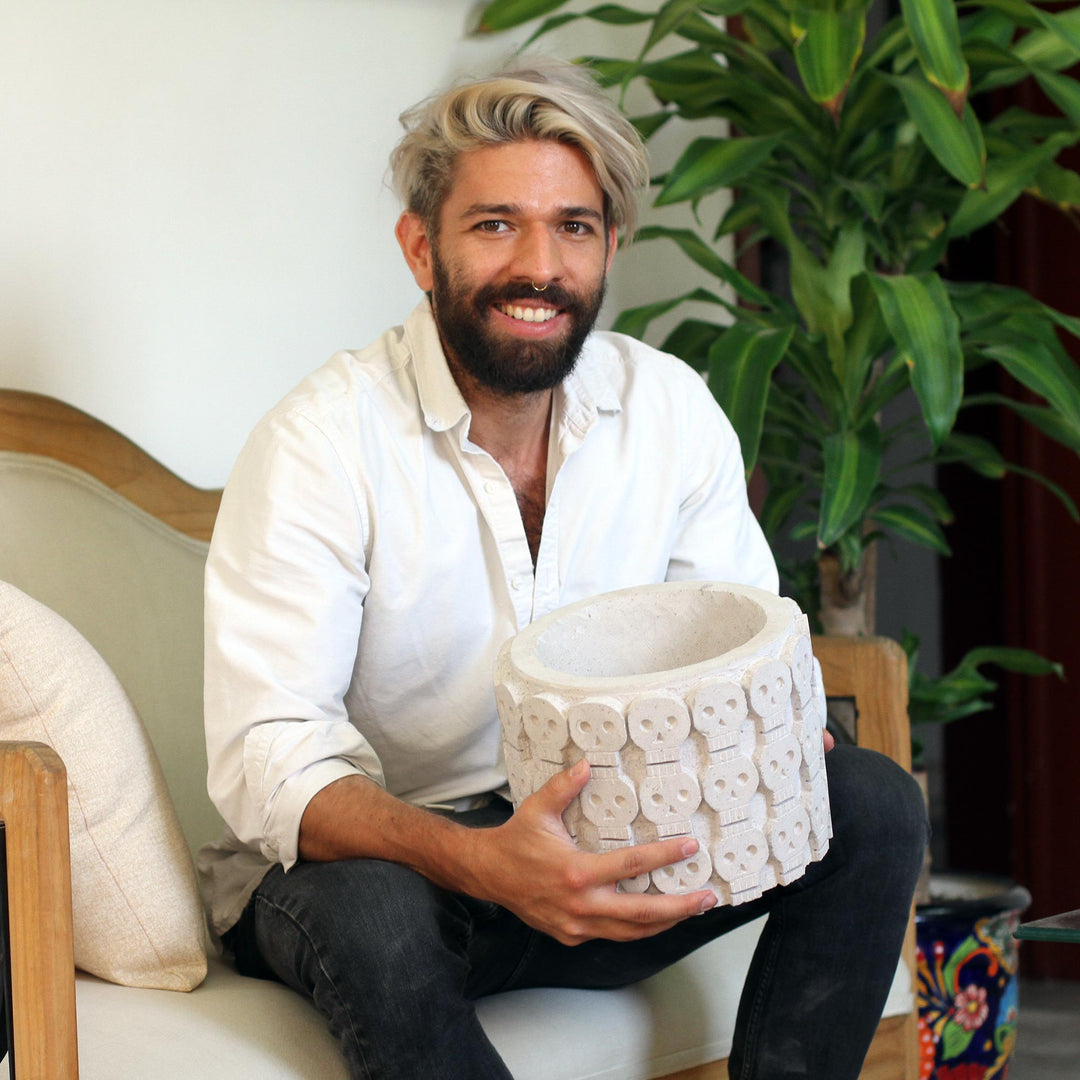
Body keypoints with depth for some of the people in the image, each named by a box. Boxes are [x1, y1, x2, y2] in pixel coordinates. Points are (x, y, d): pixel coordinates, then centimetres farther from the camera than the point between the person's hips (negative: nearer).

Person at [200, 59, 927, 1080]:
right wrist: (483, 864, -42)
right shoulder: (322, 439, -17)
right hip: (366, 855, -4)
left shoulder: (671, 409, -2)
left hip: (593, 847, 5)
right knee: (369, 913, -39)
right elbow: (267, 757, -25)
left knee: (873, 802, -14)